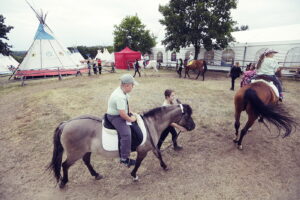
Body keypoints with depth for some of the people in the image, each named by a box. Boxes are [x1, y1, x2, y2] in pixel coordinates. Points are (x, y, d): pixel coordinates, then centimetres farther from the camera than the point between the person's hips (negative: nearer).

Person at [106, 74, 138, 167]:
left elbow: (126, 104, 12)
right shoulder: (120, 96, -32)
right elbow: (122, 114, -32)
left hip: (120, 113, 11)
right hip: (115, 117, -11)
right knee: (126, 134, -23)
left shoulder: (122, 90, -1)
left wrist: (130, 114, 5)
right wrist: (130, 119, -16)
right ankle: (124, 158, -9)